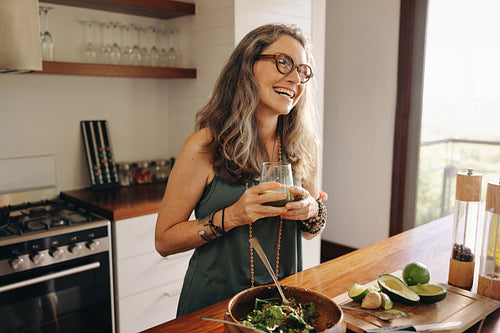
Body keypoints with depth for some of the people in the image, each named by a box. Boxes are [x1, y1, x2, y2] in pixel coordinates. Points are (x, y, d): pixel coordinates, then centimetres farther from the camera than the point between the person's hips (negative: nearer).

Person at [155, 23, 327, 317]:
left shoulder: (304, 146, -6)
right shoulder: (204, 147, -18)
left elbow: (309, 232, 6)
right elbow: (164, 241, -13)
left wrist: (313, 213, -15)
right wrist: (232, 216, -25)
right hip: (213, 303, -3)